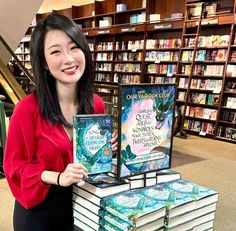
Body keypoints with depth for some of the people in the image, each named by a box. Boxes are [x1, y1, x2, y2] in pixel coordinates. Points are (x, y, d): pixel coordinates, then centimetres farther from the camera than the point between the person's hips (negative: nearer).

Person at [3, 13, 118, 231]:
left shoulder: (96, 104, -7)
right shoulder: (28, 109, -22)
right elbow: (15, 165, -13)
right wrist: (58, 177, -26)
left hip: (83, 205, 4)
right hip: (39, 211, -3)